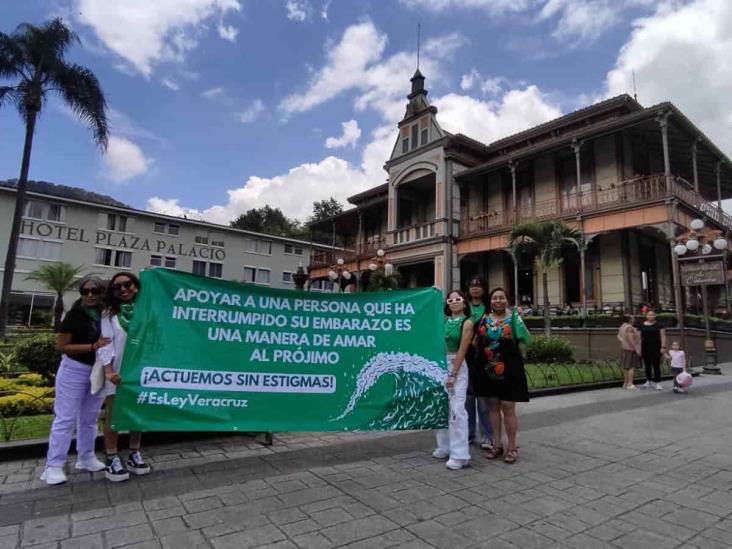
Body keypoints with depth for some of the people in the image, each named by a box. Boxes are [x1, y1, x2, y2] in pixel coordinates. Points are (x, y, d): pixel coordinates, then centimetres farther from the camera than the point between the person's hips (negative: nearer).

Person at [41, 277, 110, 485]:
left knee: (89, 418, 15)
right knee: (65, 418, -1)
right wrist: (93, 347, -22)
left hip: (98, 371, 5)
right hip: (74, 369, -5)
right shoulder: (75, 315, -11)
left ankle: (86, 458, 26)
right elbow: (61, 346, -12)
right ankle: (53, 465, 9)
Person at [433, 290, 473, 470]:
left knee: (456, 409, -9)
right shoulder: (444, 320, 10)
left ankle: (460, 455, -2)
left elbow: (462, 350, -10)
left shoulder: (467, 322, -6)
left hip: (457, 366, -6)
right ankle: (445, 447, 27)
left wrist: (453, 375, -13)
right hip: (440, 365, 6)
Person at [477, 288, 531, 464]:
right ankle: (497, 444, 26)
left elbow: (525, 339, -15)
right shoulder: (484, 319, 6)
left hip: (510, 370, -4)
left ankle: (512, 447, 17)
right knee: (493, 406, 11)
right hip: (490, 369, 4)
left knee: (508, 408, 1)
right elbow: (477, 342, 16)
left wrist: (518, 318, -24)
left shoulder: (513, 318, -3)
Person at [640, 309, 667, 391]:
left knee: (656, 366, -2)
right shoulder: (642, 325, 7)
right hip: (645, 349, 3)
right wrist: (639, 349, 7)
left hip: (656, 349, -3)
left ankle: (657, 382, 4)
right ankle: (648, 381, 19)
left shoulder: (658, 325, 0)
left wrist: (663, 347, -9)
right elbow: (640, 337, 10)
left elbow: (663, 336, -2)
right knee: (647, 365, 10)